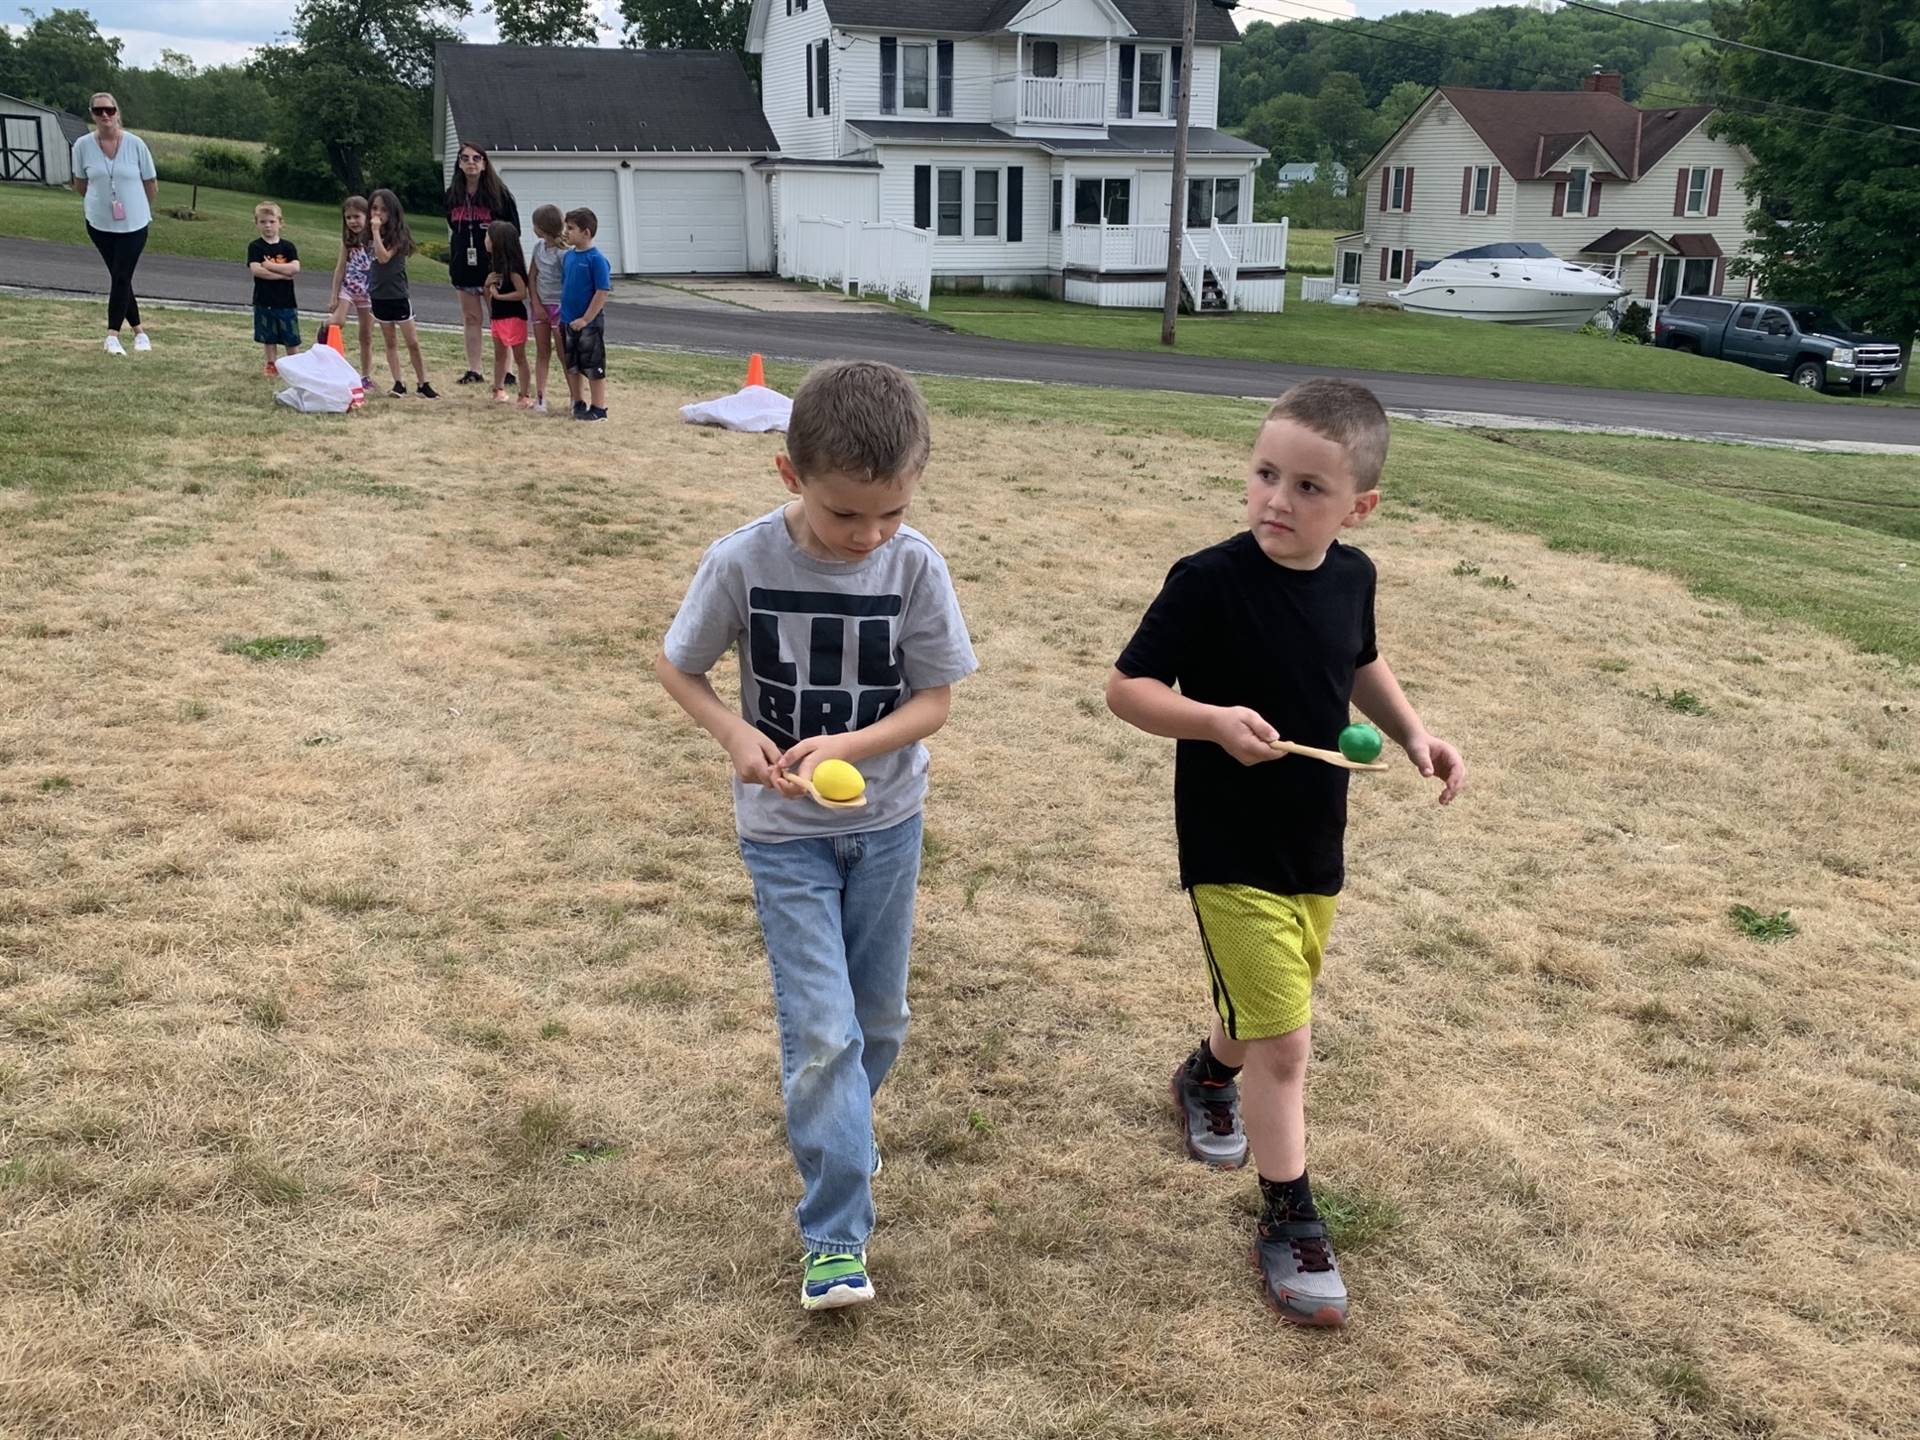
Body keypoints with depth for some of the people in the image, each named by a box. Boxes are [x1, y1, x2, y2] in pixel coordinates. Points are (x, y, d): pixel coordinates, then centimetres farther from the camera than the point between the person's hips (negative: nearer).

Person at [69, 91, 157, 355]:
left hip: (134, 224, -2)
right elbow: (80, 184, 9)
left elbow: (151, 184, 1)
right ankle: (138, 329, 20)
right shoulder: (83, 145, -7)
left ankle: (112, 336, -3)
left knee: (121, 278, -6)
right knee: (118, 277, 8)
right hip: (99, 224, 2)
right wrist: (100, 201, 17)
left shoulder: (135, 144, -11)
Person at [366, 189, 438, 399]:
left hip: (398, 295, -6)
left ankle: (422, 384, 5)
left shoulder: (397, 235, -12)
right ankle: (398, 383, 13)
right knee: (390, 342, 9)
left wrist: (376, 231, -26)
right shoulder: (371, 235, 5)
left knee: (413, 342, -2)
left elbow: (384, 257, -27)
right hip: (379, 295, 6)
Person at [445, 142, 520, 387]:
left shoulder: (498, 193, -5)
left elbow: (514, 229, -2)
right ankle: (473, 370, 12)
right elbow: (453, 228, 17)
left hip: (492, 266, -4)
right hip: (464, 266, 4)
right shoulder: (453, 195, 8)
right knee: (471, 319, 8)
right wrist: (453, 261, 13)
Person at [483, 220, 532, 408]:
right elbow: (488, 296, 17)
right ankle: (498, 389, 30)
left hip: (514, 317, -9)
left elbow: (522, 293, -24)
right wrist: (488, 283, -5)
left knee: (519, 357, -3)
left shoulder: (512, 266, -17)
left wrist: (498, 295, -18)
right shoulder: (495, 265, 9)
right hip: (498, 316, 9)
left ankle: (524, 396, 0)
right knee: (499, 355, 18)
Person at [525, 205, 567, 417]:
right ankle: (540, 397, 8)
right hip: (540, 305, 7)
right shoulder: (538, 247, 4)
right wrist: (536, 304, -2)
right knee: (543, 353, 7)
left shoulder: (562, 252, -17)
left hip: (559, 306, -7)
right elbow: (532, 277, 8)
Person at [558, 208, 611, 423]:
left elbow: (603, 292, -18)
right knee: (572, 366, 15)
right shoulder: (569, 255, 6)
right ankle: (578, 404, 28)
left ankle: (598, 408, 9)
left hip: (589, 324, -7)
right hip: (568, 322, 7)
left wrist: (585, 319, -19)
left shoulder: (596, 259, -16)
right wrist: (564, 314, 11)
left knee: (594, 368, 1)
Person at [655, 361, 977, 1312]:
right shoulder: (741, 563, -19)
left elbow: (935, 699, -10)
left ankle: (834, 1136, 47)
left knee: (877, 1021, 17)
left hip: (886, 822, 2)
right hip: (785, 831, -2)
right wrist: (736, 735, -21)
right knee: (822, 1034, -6)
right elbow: (677, 667, -4)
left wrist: (848, 747, -26)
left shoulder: (916, 565, -16)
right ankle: (835, 1240, 6)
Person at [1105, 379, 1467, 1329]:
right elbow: (1127, 688, -15)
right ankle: (1289, 1222, 11)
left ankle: (1208, 1076, 57)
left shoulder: (1352, 576, -2)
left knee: (1272, 1011, 24)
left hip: (1317, 849, 6)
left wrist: (1410, 732, 3)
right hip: (1231, 854, -6)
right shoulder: (1209, 583, -20)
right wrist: (1214, 721, -31)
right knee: (1283, 1040, -6)